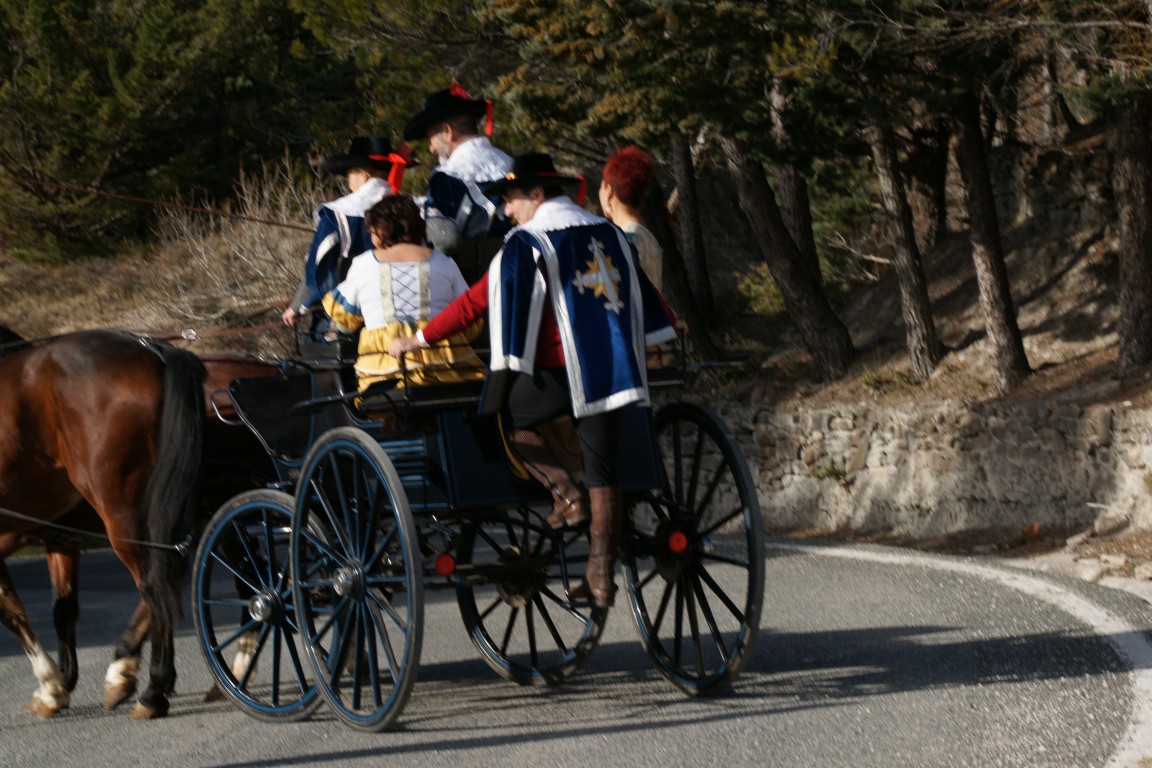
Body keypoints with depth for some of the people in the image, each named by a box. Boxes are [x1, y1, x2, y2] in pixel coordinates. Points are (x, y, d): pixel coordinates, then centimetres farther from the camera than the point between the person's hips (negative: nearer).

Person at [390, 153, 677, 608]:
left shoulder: (528, 244, -4)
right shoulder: (607, 234, 16)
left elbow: (477, 301, -6)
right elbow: (642, 293, 26)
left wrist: (418, 340, 0)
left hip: (562, 368, -6)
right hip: (612, 368, 6)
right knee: (602, 472, 7)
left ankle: (564, 492, -4)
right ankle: (601, 575, 5)